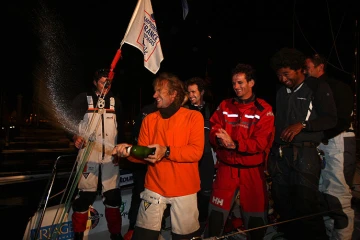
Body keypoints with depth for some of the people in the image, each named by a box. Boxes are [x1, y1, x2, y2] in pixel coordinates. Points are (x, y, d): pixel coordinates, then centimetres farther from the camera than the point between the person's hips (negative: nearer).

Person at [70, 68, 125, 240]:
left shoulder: (115, 101, 10)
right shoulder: (84, 99, 1)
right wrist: (75, 137, -19)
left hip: (111, 156, 3)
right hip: (88, 154, -2)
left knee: (113, 196, 5)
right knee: (84, 195, 0)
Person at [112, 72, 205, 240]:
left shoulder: (193, 117, -7)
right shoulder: (149, 119, 4)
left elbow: (196, 151, -17)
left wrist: (167, 151, -27)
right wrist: (130, 151, -19)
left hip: (184, 190, -2)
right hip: (154, 188, 3)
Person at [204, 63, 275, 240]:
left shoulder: (264, 109, -5)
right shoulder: (224, 106, 7)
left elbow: (261, 142, -14)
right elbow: (213, 131, 2)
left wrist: (234, 144, -25)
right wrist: (219, 139, -21)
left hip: (252, 169, -2)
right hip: (226, 167, 2)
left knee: (254, 214, 11)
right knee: (217, 212, 6)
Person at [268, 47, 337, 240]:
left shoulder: (318, 87, 1)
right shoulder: (281, 92, 18)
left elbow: (330, 119, -5)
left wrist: (302, 125, -18)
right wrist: (271, 149, 12)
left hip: (304, 153, -6)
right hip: (279, 154, 6)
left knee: (306, 204, -6)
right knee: (282, 203, 9)